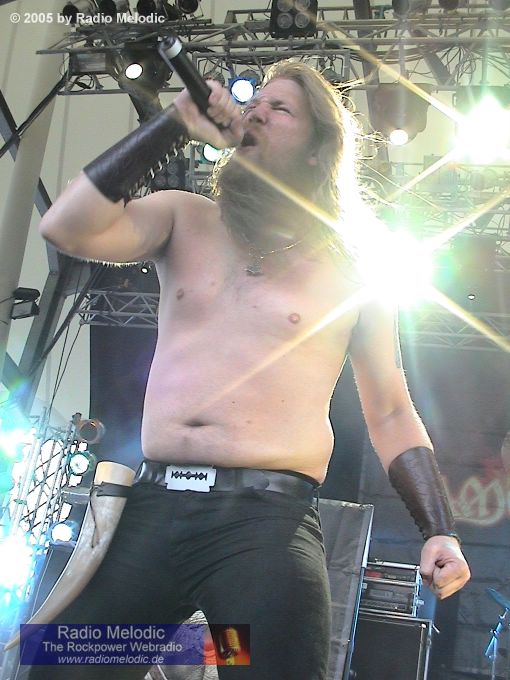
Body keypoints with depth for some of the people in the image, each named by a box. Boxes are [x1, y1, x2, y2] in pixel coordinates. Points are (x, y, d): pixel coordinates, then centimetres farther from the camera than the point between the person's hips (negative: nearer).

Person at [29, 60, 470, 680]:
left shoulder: (351, 271, 6)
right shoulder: (185, 220, 12)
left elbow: (391, 414, 11)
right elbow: (66, 228, -6)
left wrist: (439, 532, -1)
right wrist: (173, 124, -2)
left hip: (268, 520, -2)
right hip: (149, 508, 3)